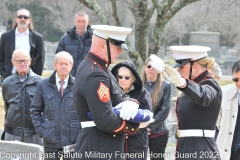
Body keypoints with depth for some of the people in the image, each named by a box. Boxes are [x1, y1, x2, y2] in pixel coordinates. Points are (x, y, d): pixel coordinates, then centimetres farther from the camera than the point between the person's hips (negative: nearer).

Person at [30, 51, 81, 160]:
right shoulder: (43, 85, 3)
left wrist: (81, 131, -3)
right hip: (50, 140, 1)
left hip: (73, 140, -1)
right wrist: (40, 129, -1)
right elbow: (35, 109, 9)